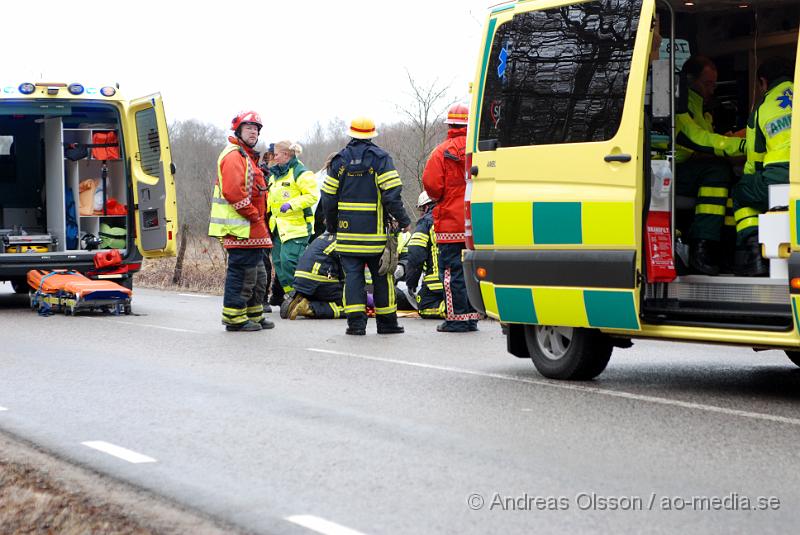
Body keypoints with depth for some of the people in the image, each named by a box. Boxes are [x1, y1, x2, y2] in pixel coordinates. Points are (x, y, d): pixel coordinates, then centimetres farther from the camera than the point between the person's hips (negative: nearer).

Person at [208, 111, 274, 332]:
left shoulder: (247, 156, 24)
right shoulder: (234, 156, -12)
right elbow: (234, 191, -24)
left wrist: (259, 218, 16)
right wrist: (254, 215, -18)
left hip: (252, 230, 11)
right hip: (240, 228, -11)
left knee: (257, 274, 17)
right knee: (242, 273, -8)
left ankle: (254, 315, 25)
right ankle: (235, 318, -4)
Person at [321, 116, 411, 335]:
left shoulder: (340, 160, 6)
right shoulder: (380, 158, -3)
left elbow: (329, 196, 8)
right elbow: (392, 193, -11)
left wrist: (331, 225, 20)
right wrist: (403, 220, -1)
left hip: (347, 230, 2)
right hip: (375, 229, -2)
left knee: (353, 275, 3)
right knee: (382, 276, 8)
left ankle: (356, 320, -6)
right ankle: (386, 322, 13)